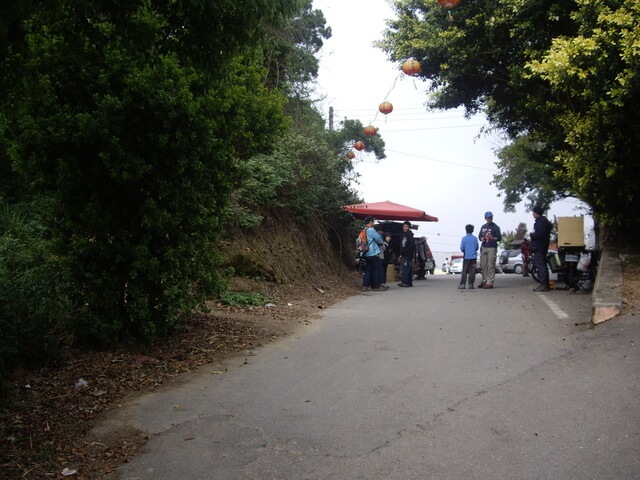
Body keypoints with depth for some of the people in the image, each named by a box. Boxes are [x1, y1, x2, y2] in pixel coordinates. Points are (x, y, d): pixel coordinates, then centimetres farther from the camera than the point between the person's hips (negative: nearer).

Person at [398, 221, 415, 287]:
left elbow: (411, 246, -16)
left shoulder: (410, 235, -9)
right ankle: (409, 283, 12)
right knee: (408, 269, 9)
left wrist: (402, 254, -14)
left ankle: (405, 283, -17)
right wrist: (400, 255, 12)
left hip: (408, 255, -8)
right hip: (404, 256, 8)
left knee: (405, 269, -14)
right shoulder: (403, 235, 17)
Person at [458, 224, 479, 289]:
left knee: (464, 271, 4)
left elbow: (462, 248, -6)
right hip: (473, 257, 1)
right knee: (472, 271, 5)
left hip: (466, 257, -1)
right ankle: (471, 284, 4)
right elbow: (477, 248, 4)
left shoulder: (464, 238, -6)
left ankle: (462, 284, 1)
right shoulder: (475, 239, -1)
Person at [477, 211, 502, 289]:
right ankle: (484, 281, 14)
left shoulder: (495, 227, 0)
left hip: (492, 248, -5)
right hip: (484, 248, 5)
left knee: (491, 266, -9)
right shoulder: (483, 227, 16)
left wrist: (493, 238, -21)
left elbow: (499, 238, -3)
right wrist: (482, 239, -2)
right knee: (483, 265, 6)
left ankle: (490, 282, -10)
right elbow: (479, 236, 21)